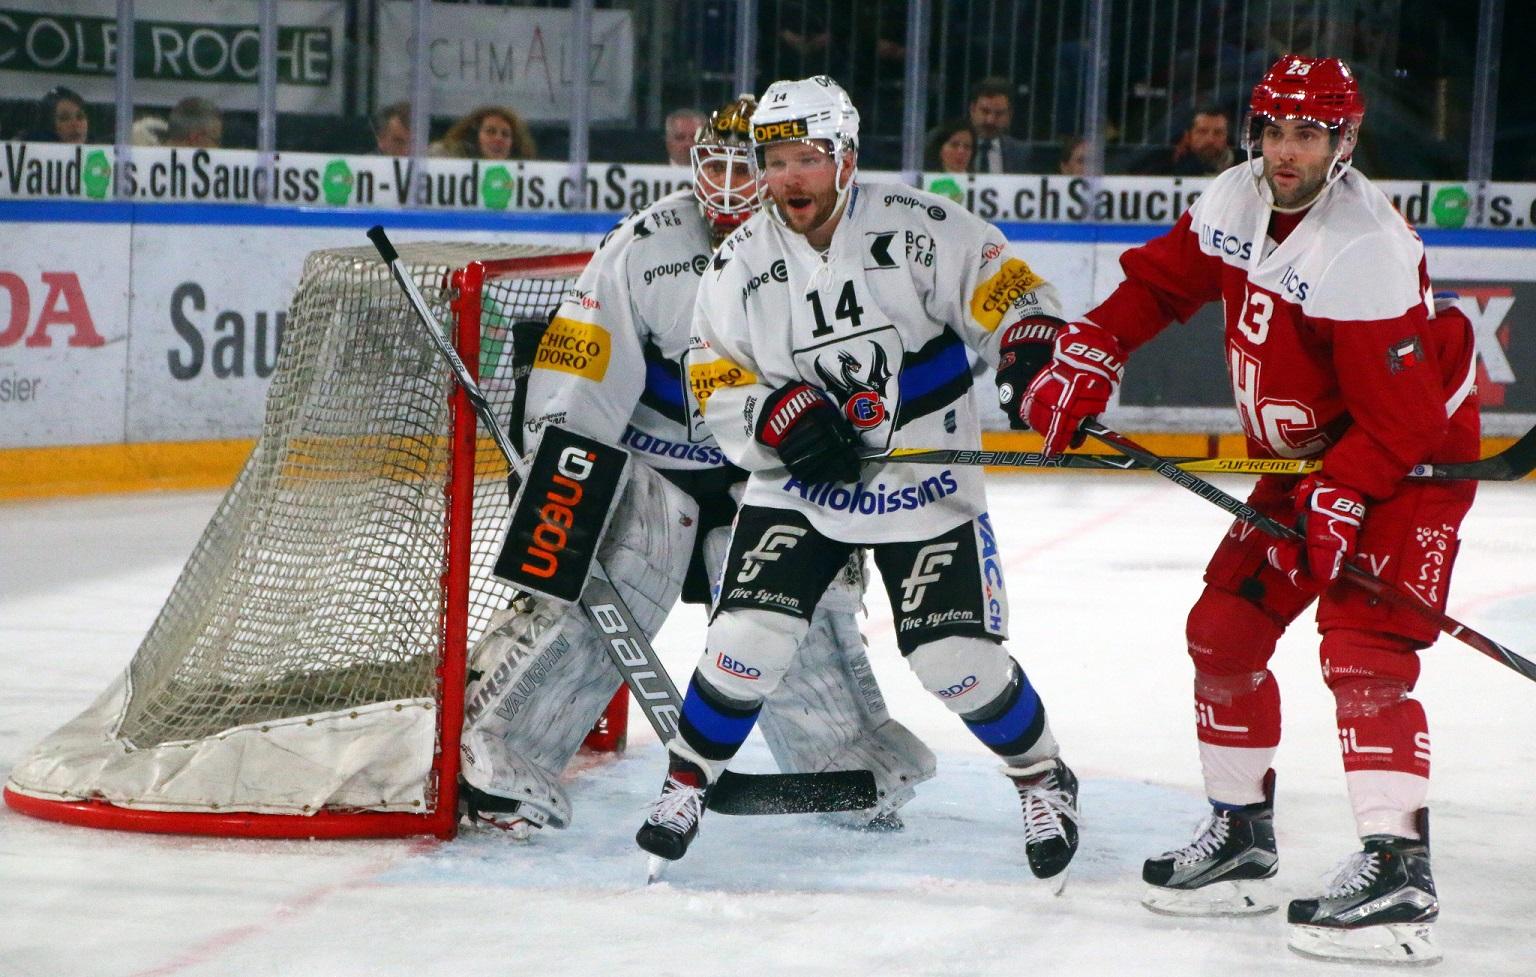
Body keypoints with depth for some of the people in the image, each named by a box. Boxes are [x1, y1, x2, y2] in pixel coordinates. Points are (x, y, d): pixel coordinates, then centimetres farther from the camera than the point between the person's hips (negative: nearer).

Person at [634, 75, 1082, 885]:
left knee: (957, 659, -6)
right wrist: (785, 416, -20)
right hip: (797, 486, 2)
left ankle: (1043, 779, 20)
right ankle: (685, 785, 10)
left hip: (925, 487, -2)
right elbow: (716, 382, -3)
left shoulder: (921, 227, -11)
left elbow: (1005, 290, -8)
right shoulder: (740, 263, -3)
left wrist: (1034, 358, -27)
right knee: (750, 633, -11)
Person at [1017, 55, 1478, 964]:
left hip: (1413, 457, -9)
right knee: (1225, 629, 8)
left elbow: (1400, 417, -29)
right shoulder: (1237, 200, -6)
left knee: (1363, 649, -22)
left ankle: (1397, 869, -25)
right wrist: (1083, 362, -2)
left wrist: (1340, 498, -35)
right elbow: (1161, 281, 8)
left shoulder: (1368, 250, -29)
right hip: (1306, 455, 9)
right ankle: (1241, 837, 21)